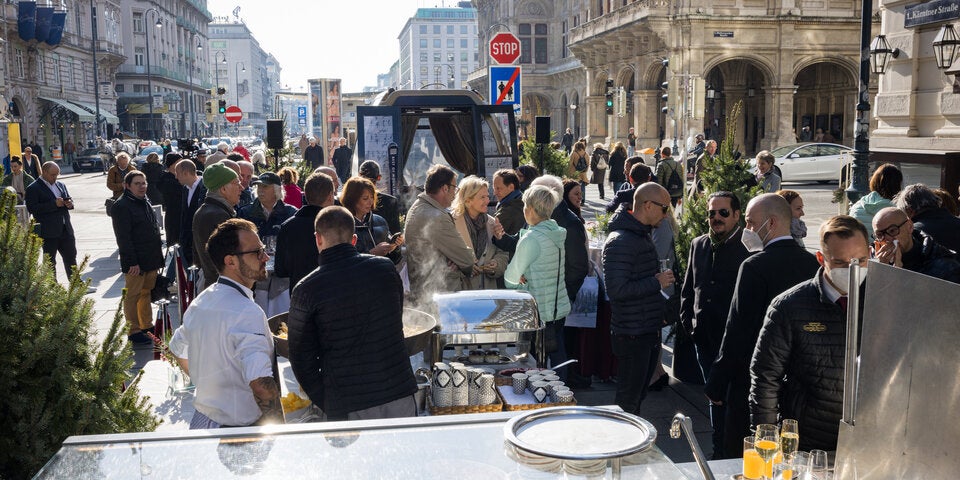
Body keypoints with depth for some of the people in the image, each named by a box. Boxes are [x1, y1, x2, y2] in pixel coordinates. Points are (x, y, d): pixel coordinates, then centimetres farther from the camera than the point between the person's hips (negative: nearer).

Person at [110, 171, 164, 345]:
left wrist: (158, 252, 19)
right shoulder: (122, 206, -14)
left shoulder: (146, 202, 15)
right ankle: (133, 331, 5)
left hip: (151, 260, 9)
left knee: (146, 293, 17)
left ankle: (147, 325, 27)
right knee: (132, 296, -1)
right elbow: (123, 237, -19)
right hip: (135, 262, -9)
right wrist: (132, 262, -22)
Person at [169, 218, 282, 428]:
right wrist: (281, 432, -22)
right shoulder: (247, 312, -23)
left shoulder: (200, 302, 5)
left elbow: (178, 350, 22)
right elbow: (261, 383, -31)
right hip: (240, 430, -9)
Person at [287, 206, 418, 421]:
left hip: (347, 409, -3)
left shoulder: (306, 291, -9)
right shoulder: (386, 268, 0)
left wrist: (325, 404, 8)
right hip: (400, 397, 3)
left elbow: (302, 357, -3)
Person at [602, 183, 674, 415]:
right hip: (632, 335, -10)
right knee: (628, 401, 0)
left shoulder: (643, 236, 14)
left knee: (638, 396, 19)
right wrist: (657, 282, -18)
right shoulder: (620, 242, -18)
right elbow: (616, 289, -26)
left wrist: (662, 306, 14)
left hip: (649, 332, 10)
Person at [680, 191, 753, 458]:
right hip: (704, 336, 6)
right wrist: (687, 320, 10)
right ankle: (719, 451, 29)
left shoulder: (748, 248, -11)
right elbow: (688, 288, 19)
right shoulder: (698, 245, 10)